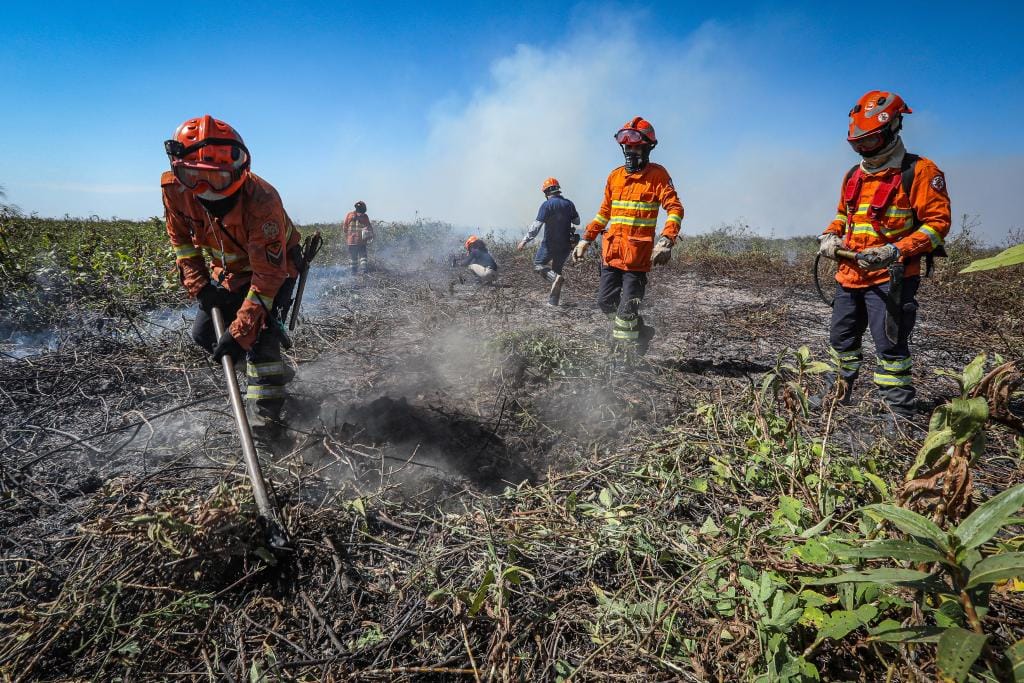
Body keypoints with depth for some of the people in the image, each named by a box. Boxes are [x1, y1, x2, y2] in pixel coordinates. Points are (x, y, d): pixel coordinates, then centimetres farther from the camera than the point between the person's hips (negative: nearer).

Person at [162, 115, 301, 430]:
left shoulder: (261, 201, -39)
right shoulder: (175, 189, -22)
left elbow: (268, 274, -37)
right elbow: (181, 238, 0)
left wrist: (240, 331, -39)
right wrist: (199, 285, -11)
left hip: (274, 265, -6)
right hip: (228, 269, 6)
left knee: (258, 335, -24)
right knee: (204, 334, 7)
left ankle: (264, 418, -10)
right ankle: (275, 371, 27)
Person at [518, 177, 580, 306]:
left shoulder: (547, 205, -12)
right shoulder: (569, 204, 5)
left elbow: (536, 225, -17)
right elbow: (577, 221, 16)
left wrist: (525, 240, -13)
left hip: (550, 243, -5)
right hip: (566, 244, 6)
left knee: (538, 264, 10)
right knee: (557, 268, 17)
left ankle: (556, 278, -19)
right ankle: (553, 300, 15)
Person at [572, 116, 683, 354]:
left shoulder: (657, 174, -2)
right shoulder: (615, 176, 14)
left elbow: (674, 208, -11)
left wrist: (666, 240, -26)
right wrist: (586, 240, 18)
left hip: (637, 253, -6)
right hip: (611, 251, 6)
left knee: (627, 311, -6)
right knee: (606, 302, 9)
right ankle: (641, 332, 31)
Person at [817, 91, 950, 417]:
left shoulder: (918, 171, -7)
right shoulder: (854, 175, 13)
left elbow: (938, 222, -11)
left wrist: (895, 251, -24)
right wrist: (830, 236, 6)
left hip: (890, 276, -7)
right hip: (850, 274, 7)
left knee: (889, 344, -10)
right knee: (842, 337, 16)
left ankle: (901, 414, -2)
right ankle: (844, 389, 35)